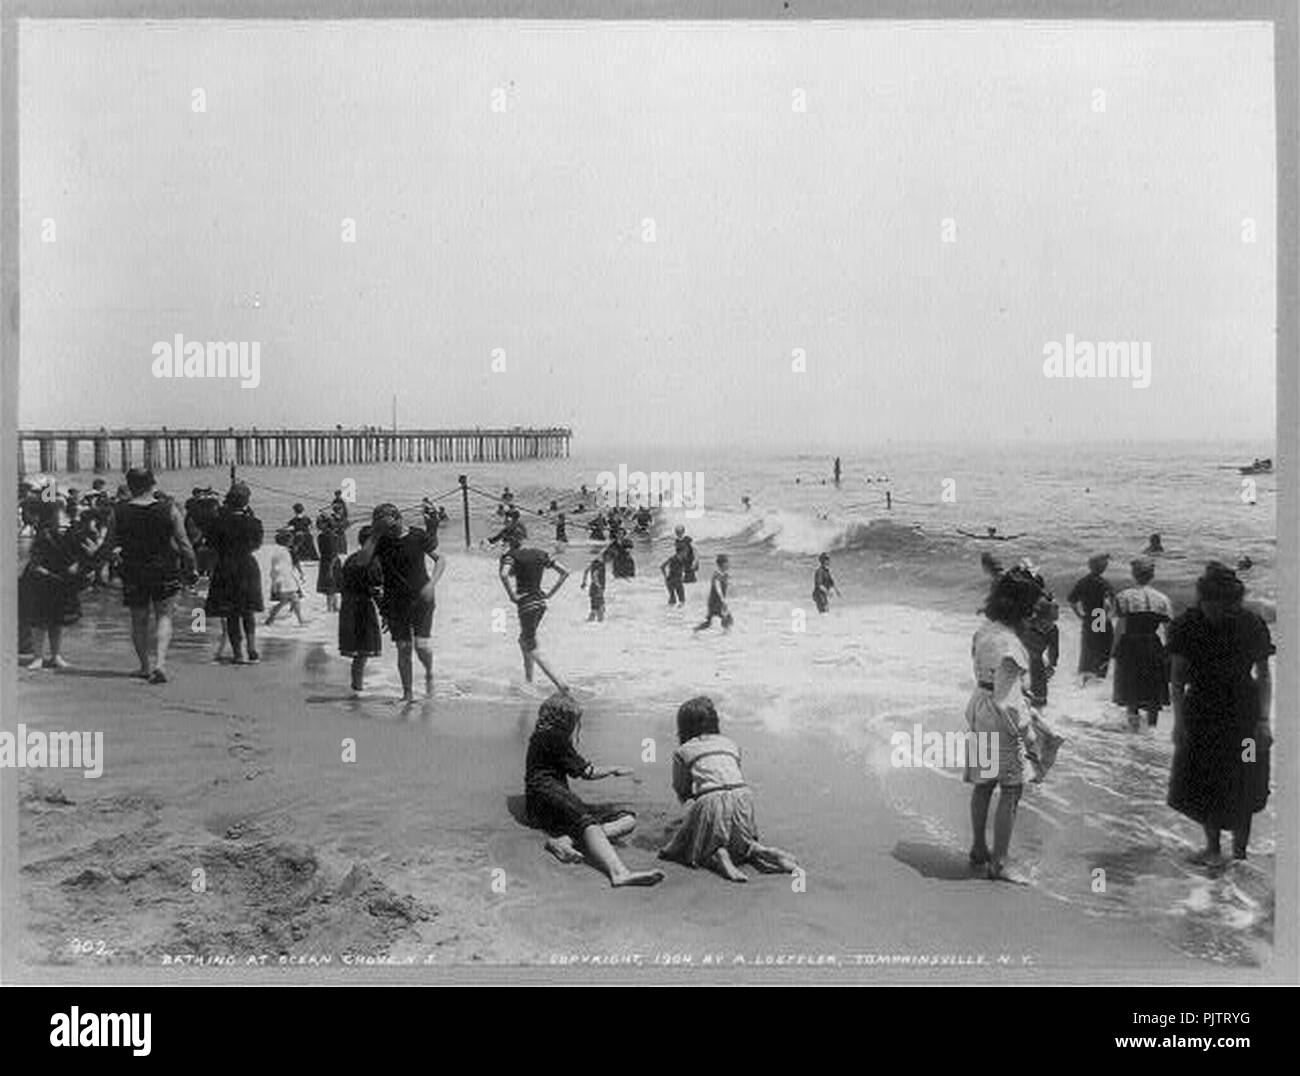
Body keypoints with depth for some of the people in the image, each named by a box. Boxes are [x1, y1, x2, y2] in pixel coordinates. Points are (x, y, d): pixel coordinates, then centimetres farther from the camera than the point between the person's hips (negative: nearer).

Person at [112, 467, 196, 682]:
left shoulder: (118, 511, -6)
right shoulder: (169, 510, -10)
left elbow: (114, 543, 4)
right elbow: (184, 543, -7)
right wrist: (191, 568, 3)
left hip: (133, 573, 1)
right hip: (165, 571, -1)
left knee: (139, 621, 14)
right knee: (163, 617, 8)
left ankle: (145, 666, 22)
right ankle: (160, 662, -9)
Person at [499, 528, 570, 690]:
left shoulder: (511, 556, -9)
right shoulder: (540, 554, 8)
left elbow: (503, 574, -31)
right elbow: (565, 572, 6)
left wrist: (512, 596, -19)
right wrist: (551, 593, 8)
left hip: (526, 605, -7)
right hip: (541, 603, 7)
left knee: (532, 649, 0)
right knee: (524, 640, 25)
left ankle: (559, 684, -10)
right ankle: (528, 679, 29)